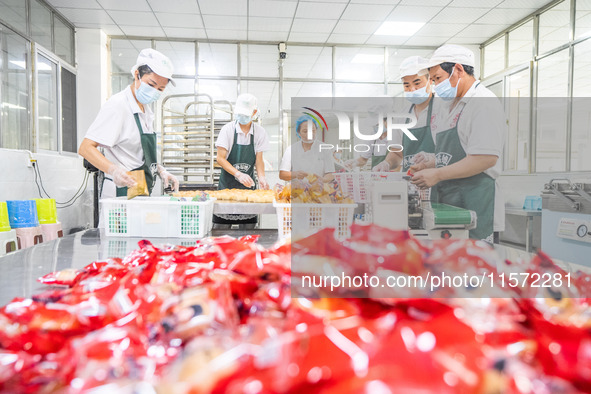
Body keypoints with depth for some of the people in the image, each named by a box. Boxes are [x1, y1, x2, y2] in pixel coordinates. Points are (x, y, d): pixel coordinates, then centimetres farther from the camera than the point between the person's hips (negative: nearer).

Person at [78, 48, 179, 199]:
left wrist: (161, 171, 7)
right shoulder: (117, 104, -13)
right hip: (121, 194, -8)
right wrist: (113, 170, -34)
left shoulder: (146, 109, 14)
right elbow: (85, 148, -19)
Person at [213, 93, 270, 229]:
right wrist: (238, 174, -24)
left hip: (248, 183, 2)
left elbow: (259, 160, 2)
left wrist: (261, 177, -17)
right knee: (221, 226, -3)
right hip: (227, 183, -2)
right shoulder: (228, 129, -8)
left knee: (248, 225, 4)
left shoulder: (260, 132, -1)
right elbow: (220, 158, -11)